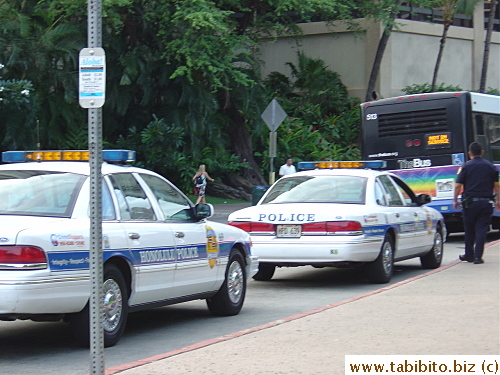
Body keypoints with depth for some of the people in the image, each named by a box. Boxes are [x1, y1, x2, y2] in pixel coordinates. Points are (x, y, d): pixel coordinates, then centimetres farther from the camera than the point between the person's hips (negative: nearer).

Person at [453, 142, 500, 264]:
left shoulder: (466, 166, -2)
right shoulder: (490, 166, 6)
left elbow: (458, 185, -5)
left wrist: (455, 200, 4)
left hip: (470, 202, -1)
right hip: (486, 202, 1)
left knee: (469, 230, 12)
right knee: (481, 230, 0)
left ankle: (469, 255, 21)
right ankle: (478, 256, -7)